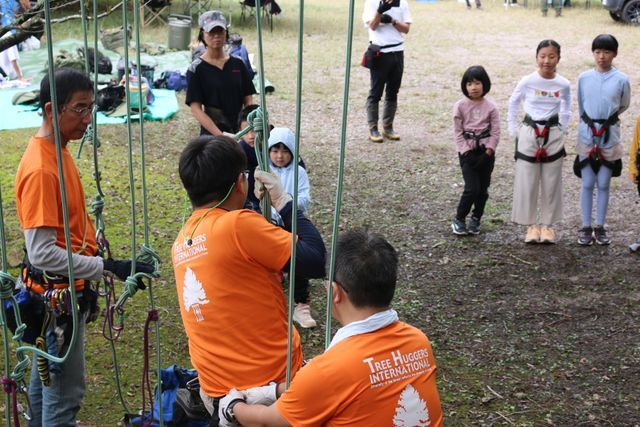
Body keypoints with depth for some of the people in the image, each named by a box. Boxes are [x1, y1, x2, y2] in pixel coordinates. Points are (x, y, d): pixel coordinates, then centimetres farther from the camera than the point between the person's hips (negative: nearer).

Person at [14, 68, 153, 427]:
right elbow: (43, 254, -28)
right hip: (58, 295, -10)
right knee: (66, 391, -1)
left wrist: (87, 286, 19)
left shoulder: (58, 151, 5)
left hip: (63, 291, 10)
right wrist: (109, 268, -29)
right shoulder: (41, 169, -25)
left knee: (46, 378, 22)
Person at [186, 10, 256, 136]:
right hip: (212, 134, -3)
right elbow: (196, 109, -8)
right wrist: (221, 135, -18)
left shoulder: (238, 64, 9)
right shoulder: (196, 69, -2)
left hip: (240, 132, 3)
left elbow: (248, 100, 10)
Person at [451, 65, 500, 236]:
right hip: (468, 152, -2)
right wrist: (465, 150, -11)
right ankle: (459, 219, 6)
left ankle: (476, 219, 25)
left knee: (483, 189, 8)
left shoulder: (491, 107, 0)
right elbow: (458, 131, -3)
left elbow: (495, 131, -1)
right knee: (472, 188, -11)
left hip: (486, 152, 2)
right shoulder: (460, 106, -2)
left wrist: (489, 149, -11)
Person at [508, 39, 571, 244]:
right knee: (527, 182, 2)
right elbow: (513, 103, 7)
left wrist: (562, 130, 9)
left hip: (553, 135, 1)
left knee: (551, 183, 6)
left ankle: (548, 224, 18)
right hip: (529, 133, -1)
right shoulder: (527, 81, -7)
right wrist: (513, 130, 6)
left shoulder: (564, 85, -4)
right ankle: (531, 225, 14)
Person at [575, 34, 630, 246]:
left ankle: (599, 227, 17)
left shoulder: (621, 80, -7)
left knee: (603, 184, 7)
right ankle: (586, 227, 14)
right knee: (587, 183, 5)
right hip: (587, 135, 1)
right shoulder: (584, 78, -2)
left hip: (610, 136, -1)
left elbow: (624, 105, 11)